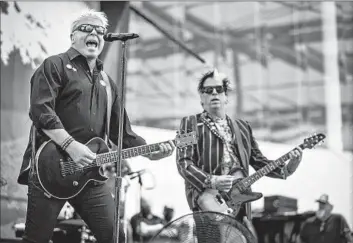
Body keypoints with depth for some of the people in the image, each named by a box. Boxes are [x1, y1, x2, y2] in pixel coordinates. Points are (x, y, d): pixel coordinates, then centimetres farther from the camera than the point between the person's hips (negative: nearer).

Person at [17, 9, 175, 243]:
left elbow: (122, 132, 20)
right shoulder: (55, 66, 2)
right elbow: (40, 110, -13)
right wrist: (71, 145, -23)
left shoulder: (107, 82, 21)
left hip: (90, 172, 6)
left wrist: (150, 152, 5)